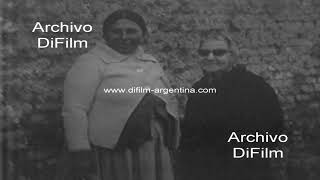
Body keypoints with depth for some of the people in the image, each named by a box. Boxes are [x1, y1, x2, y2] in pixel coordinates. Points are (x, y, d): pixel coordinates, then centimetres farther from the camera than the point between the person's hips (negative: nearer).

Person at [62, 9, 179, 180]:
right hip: (115, 151, -6)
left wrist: (172, 144, 17)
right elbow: (74, 110, -12)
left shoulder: (151, 63, 14)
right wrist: (81, 151, -16)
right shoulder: (91, 63, -7)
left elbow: (170, 102, 20)